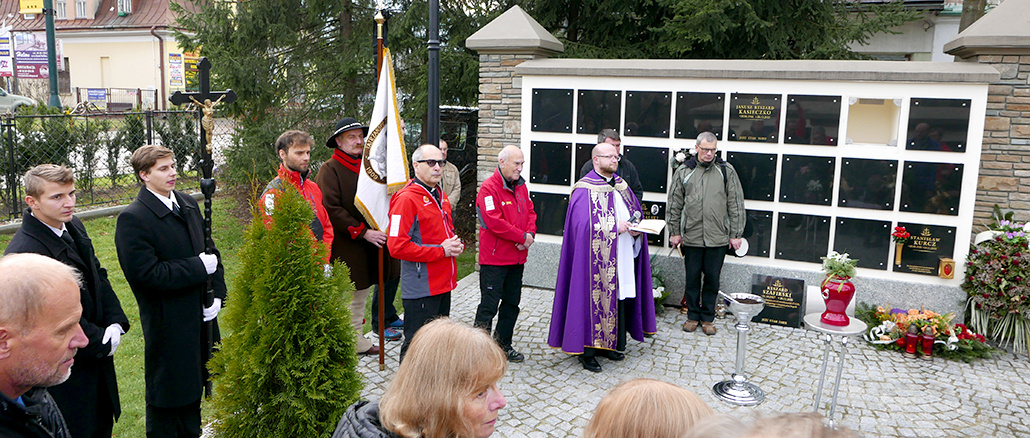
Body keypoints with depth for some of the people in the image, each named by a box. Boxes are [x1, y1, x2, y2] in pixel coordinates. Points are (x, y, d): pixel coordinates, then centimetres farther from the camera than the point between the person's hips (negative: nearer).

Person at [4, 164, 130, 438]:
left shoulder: (73, 227, 2)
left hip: (97, 357, 8)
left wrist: (116, 324, -5)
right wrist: (102, 342, -15)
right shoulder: (23, 252, -26)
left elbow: (97, 276, 9)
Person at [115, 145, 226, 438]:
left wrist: (217, 293, 0)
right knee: (167, 395, 9)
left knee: (194, 386, 21)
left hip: (200, 316, 7)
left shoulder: (188, 204, 7)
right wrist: (200, 266, -19)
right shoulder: (132, 219, -17)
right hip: (167, 323, -7)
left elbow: (209, 250, 12)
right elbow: (147, 274, -24)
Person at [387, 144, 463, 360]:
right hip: (421, 288, -9)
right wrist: (441, 251, -20)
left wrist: (457, 245, 2)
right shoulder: (406, 198, -16)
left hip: (444, 283, 9)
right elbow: (397, 246, -23)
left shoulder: (440, 195, 12)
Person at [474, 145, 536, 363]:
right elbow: (495, 222, -22)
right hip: (494, 259, -8)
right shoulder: (489, 188, -15)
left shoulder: (521, 186, 11)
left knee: (512, 303, 15)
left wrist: (530, 234, -6)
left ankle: (503, 344, 28)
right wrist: (522, 237, -16)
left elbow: (530, 212, 14)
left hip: (517, 258, 8)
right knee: (489, 305, -3)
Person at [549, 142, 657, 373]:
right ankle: (586, 351, 6)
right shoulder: (585, 189, -9)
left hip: (620, 260, 7)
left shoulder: (621, 185, 14)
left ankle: (608, 344, 26)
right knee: (593, 300, -4)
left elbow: (636, 212, 20)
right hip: (595, 261, -7)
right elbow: (584, 223, -19)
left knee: (617, 299, 12)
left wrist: (635, 228, -2)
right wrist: (615, 226, -22)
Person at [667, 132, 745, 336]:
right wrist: (674, 232, 6)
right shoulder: (684, 171, 4)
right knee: (692, 278, 8)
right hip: (691, 236, 1)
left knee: (712, 279, 6)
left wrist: (735, 234, 2)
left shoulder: (726, 171, 2)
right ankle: (693, 316, 22)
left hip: (717, 237, 0)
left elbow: (736, 204, 5)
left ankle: (708, 318, 20)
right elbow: (674, 204, 9)